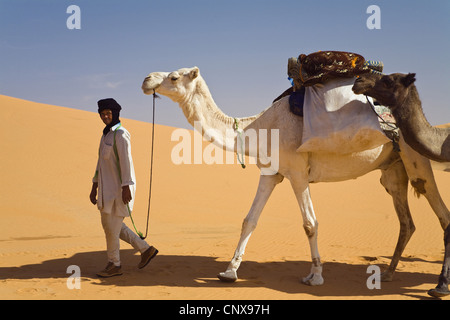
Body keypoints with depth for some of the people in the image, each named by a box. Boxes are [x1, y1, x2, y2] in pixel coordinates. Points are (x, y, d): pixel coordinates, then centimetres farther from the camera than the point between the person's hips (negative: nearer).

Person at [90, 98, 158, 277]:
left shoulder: (120, 134, -13)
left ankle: (114, 265, 12)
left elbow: (125, 161, -19)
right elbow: (101, 162, 19)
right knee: (108, 224, 13)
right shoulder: (106, 135, 15)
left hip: (120, 187, -10)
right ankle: (145, 249, 20)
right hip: (108, 187, 10)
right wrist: (94, 187, 20)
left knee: (111, 225, -3)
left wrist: (126, 188, -23)